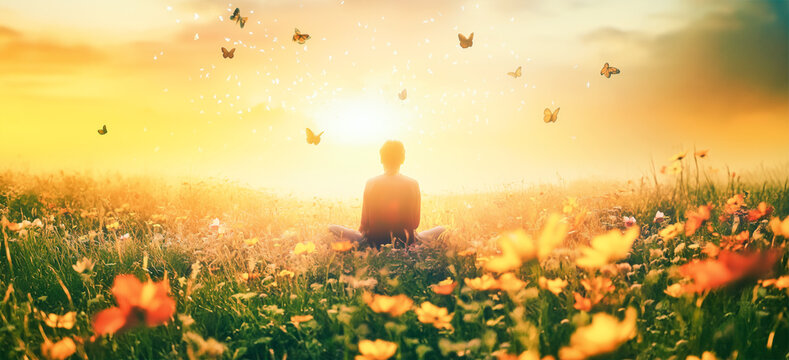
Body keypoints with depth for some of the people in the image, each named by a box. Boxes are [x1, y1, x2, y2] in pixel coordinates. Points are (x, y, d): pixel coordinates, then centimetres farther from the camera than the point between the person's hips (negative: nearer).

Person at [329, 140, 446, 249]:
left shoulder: (371, 183, -6)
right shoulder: (413, 184, -5)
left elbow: (365, 223, -3)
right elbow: (415, 224, 0)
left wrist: (362, 234, 20)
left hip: (374, 242, 1)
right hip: (405, 242, -1)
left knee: (332, 228, 18)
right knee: (442, 230, 19)